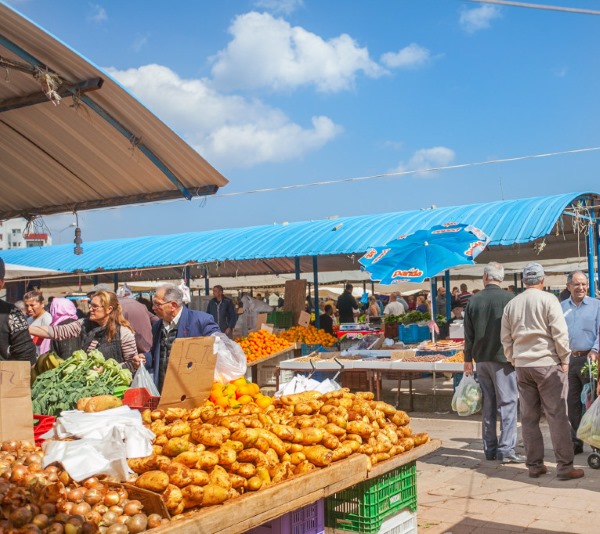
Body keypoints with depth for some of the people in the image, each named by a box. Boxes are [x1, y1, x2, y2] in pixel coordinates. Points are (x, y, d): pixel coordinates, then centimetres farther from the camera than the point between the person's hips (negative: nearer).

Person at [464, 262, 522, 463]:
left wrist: (468, 359, 15)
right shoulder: (508, 299, -9)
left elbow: (468, 334, 7)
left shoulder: (474, 301, 3)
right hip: (503, 358, -4)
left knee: (488, 404, 11)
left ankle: (490, 448, 16)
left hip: (482, 359, 4)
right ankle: (506, 450, -4)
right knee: (507, 403, -1)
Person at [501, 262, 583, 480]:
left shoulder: (511, 304, 8)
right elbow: (560, 333, -11)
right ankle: (564, 467, 2)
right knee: (557, 415, 0)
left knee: (529, 417, 9)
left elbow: (506, 339, 11)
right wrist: (564, 359, -2)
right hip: (548, 364, -4)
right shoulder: (548, 299, -7)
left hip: (522, 365, 5)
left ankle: (534, 465, 13)